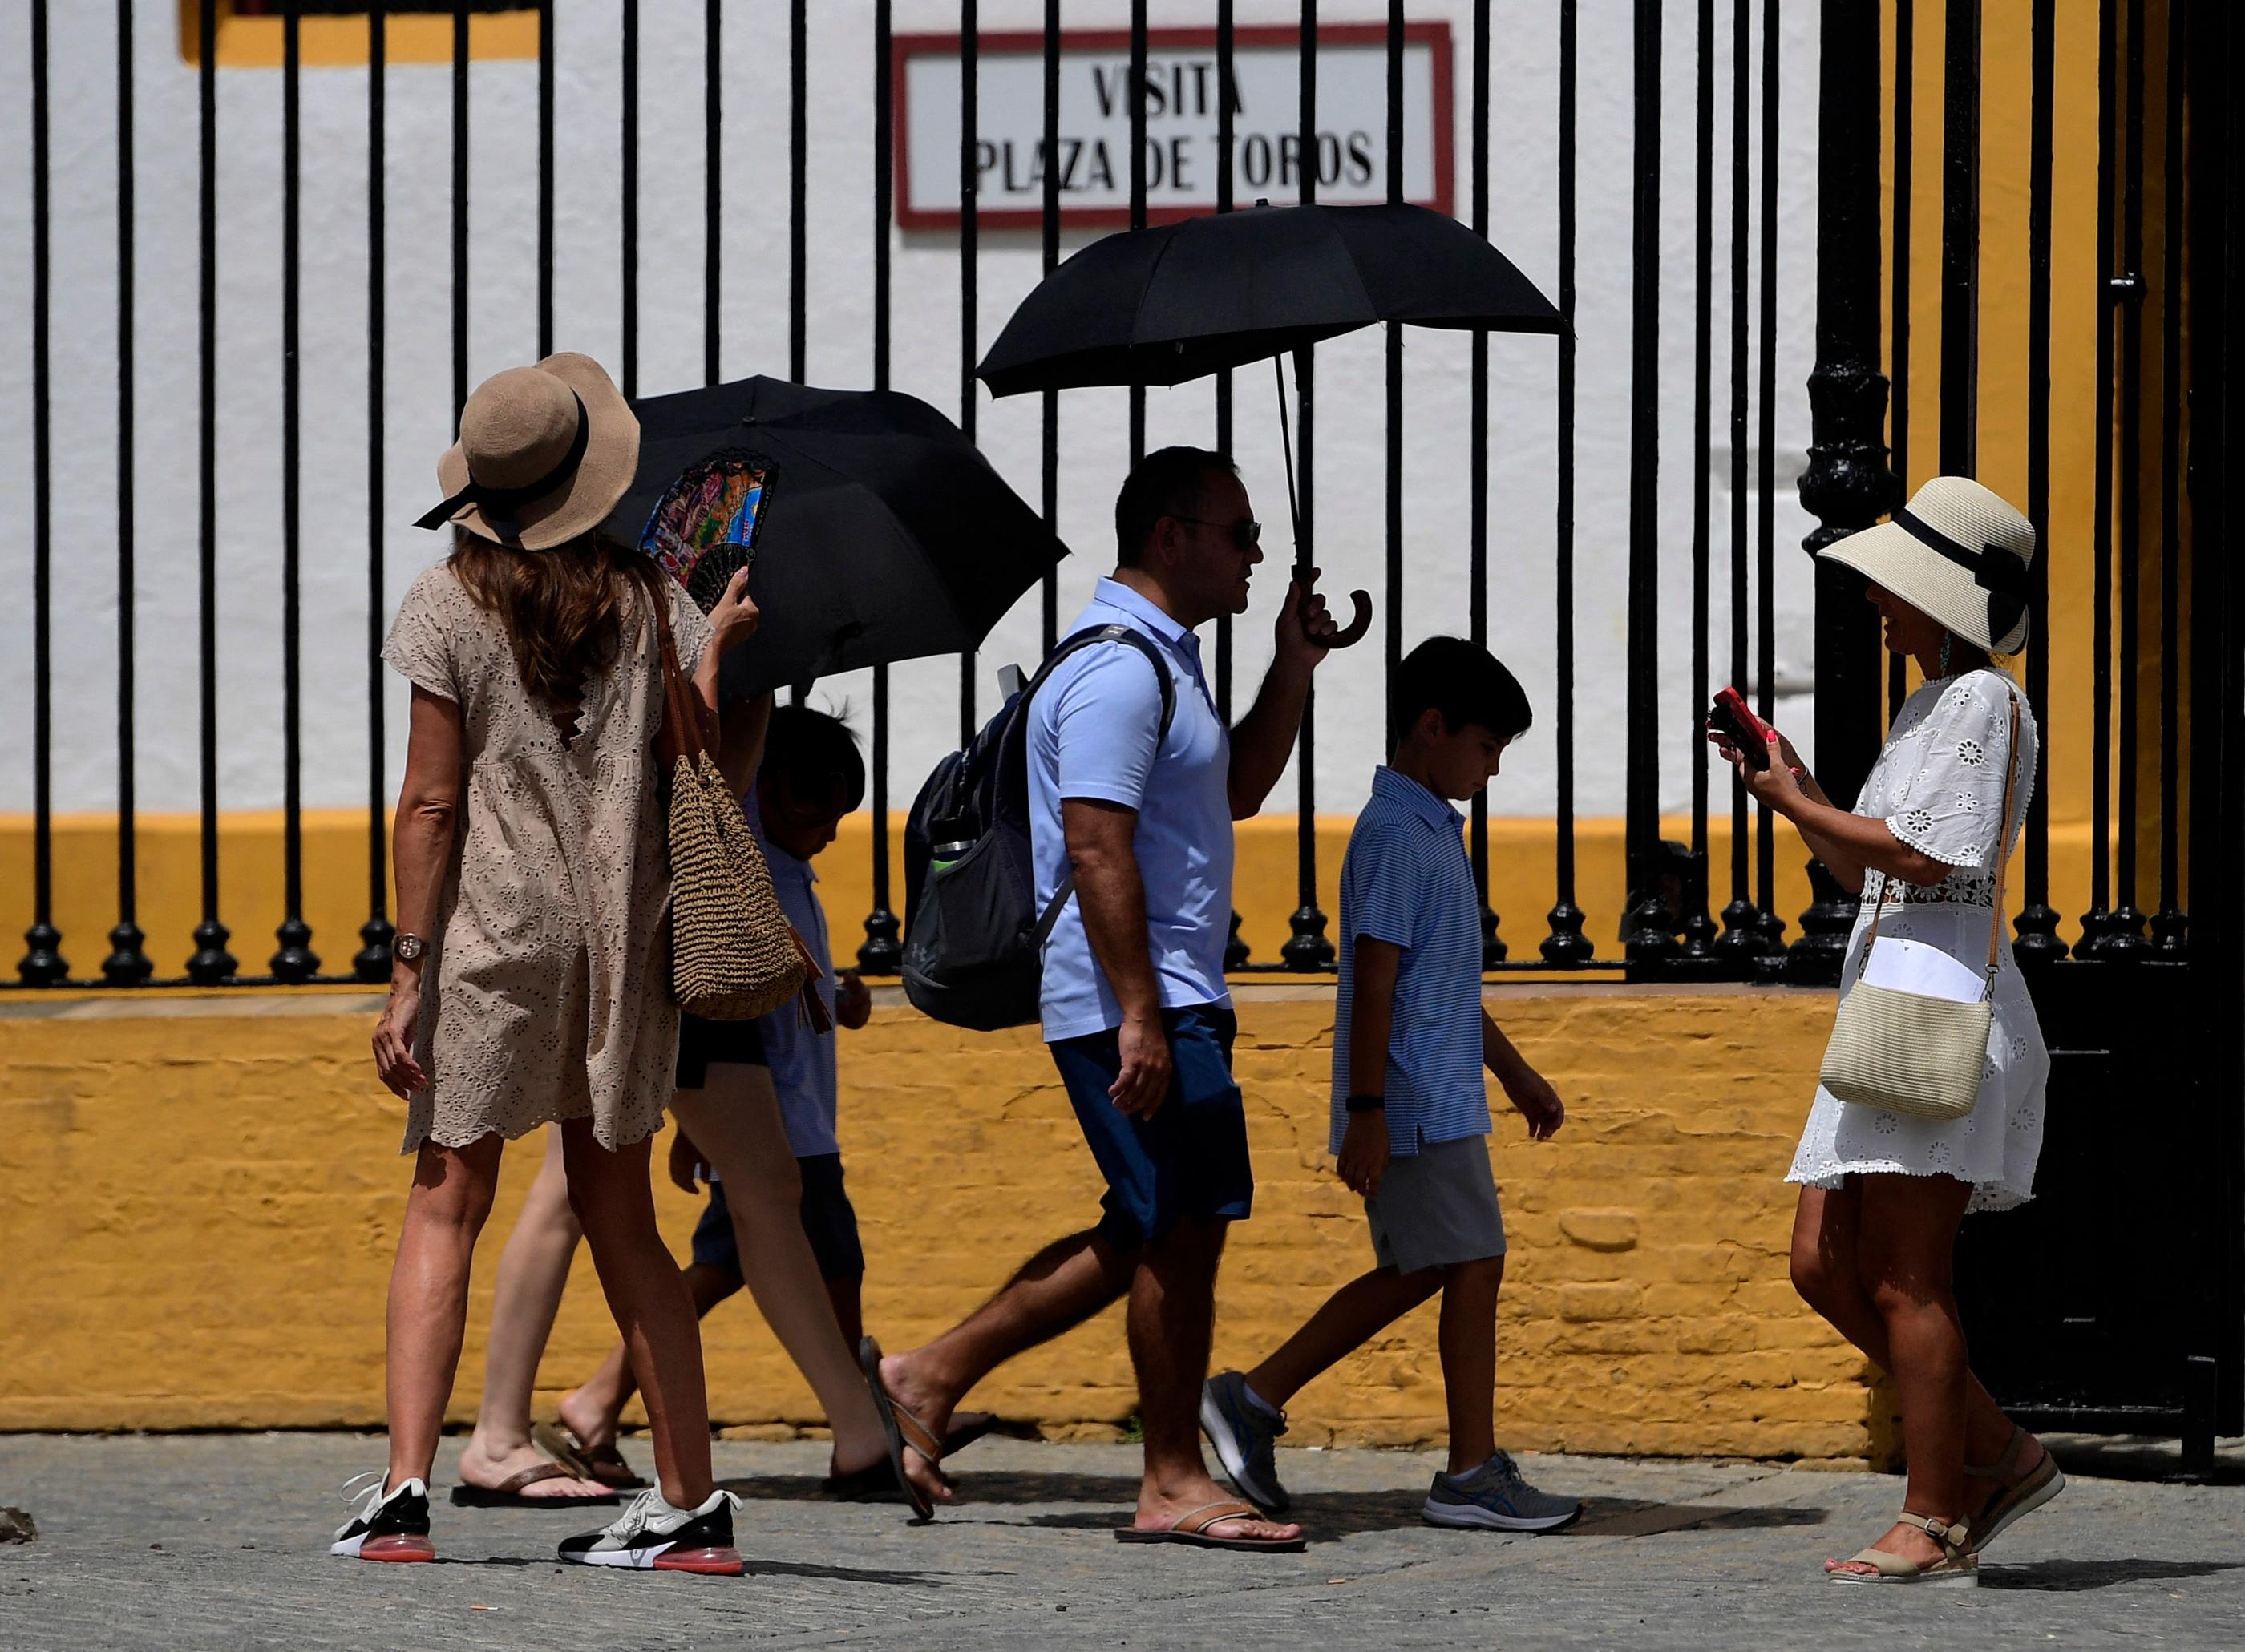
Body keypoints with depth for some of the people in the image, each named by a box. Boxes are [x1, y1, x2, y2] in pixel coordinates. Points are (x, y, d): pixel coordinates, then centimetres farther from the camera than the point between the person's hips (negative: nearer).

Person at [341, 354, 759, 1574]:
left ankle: (404, 1489, -16)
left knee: (445, 1206, -2)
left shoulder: (452, 604, -4)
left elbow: (432, 801, -7)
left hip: (494, 932, -3)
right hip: (623, 935, 3)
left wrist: (410, 970, -6)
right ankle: (690, 1503, 11)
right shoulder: (649, 600, 5)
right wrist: (721, 646, 13)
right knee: (619, 1217, 12)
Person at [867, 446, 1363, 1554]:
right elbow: (1096, 845, -22)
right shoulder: (1120, 669, -15)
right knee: (1182, 1232, -6)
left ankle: (931, 1376, 17)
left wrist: (1294, 667, 18)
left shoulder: (1162, 660, 19)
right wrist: (1140, 1017, -26)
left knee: (1151, 1235, 13)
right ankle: (1174, 1483, 0)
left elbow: (1235, 791, 30)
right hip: (1138, 1002, -11)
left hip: (1168, 999, 11)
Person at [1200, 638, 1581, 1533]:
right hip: (1420, 1110, -10)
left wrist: (1514, 1072, 30)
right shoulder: (1395, 835, -14)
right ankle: (1471, 1475, 0)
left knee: (1413, 1274, 13)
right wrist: (1366, 1113, -21)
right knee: (1473, 1268, -5)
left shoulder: (1434, 829, 18)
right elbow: (1375, 979, -19)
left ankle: (1253, 1399, 16)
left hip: (1442, 1104, 10)